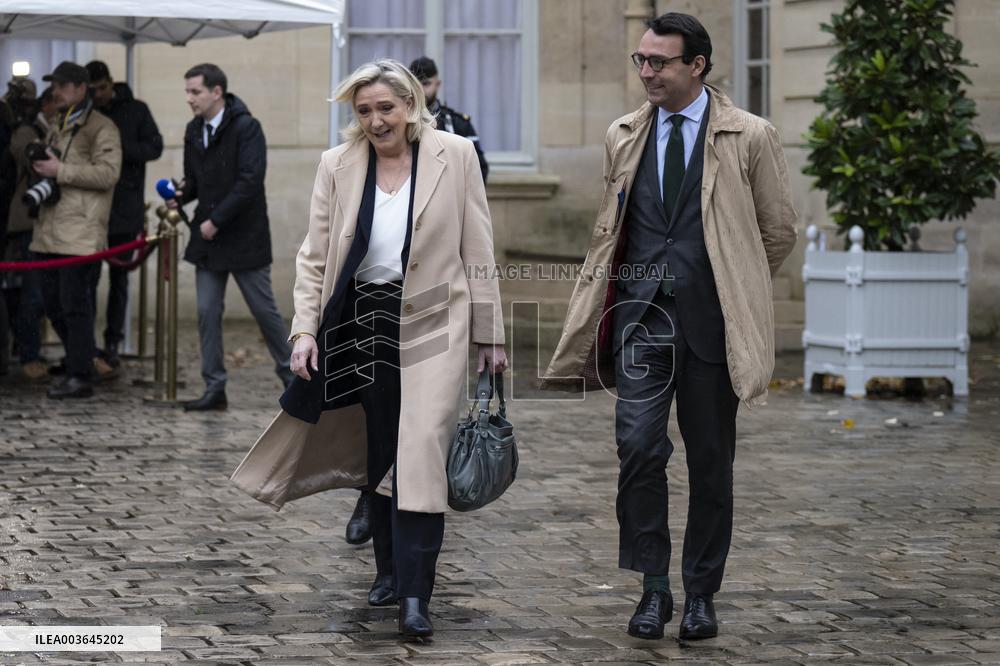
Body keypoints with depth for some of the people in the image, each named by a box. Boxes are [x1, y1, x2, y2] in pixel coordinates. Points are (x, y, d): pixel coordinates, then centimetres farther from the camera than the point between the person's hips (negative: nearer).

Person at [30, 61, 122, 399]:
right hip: (51, 231, 9)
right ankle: (78, 362, 23)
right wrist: (40, 167, 12)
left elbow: (107, 173, -15)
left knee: (74, 304, -9)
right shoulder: (57, 127, 23)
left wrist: (61, 172, -17)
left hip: (80, 234, -9)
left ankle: (80, 377, -4)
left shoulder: (102, 128, -4)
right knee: (53, 303, 10)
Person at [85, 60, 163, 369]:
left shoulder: (135, 110, 4)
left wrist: (120, 150, -16)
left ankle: (112, 343, 10)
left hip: (125, 207, -1)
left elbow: (155, 146, -3)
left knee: (119, 277, 5)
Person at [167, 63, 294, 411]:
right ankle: (215, 388, 9)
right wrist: (181, 195, -3)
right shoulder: (194, 131, 9)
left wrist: (216, 220, -20)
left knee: (264, 310, 2)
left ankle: (292, 377, 17)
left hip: (244, 237, -6)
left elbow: (250, 181, -20)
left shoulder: (245, 127, -14)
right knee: (207, 312, 3)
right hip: (209, 238, 7)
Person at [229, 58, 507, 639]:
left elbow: (479, 251, 0)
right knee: (378, 451, 11)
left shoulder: (455, 155, -3)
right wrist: (306, 328, -5)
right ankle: (390, 569, 27)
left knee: (421, 450, -14)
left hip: (433, 324, -3)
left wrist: (490, 336, 1)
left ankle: (415, 595, -16)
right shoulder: (339, 165, 3)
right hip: (366, 321, 4)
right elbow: (315, 256, 6)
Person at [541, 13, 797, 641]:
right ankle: (654, 588, 0)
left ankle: (702, 594, 17)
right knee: (639, 448, -9)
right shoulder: (623, 137, 11)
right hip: (641, 317, 2)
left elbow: (779, 229, 8)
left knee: (711, 460, 5)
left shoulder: (750, 137, -1)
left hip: (712, 322, -2)